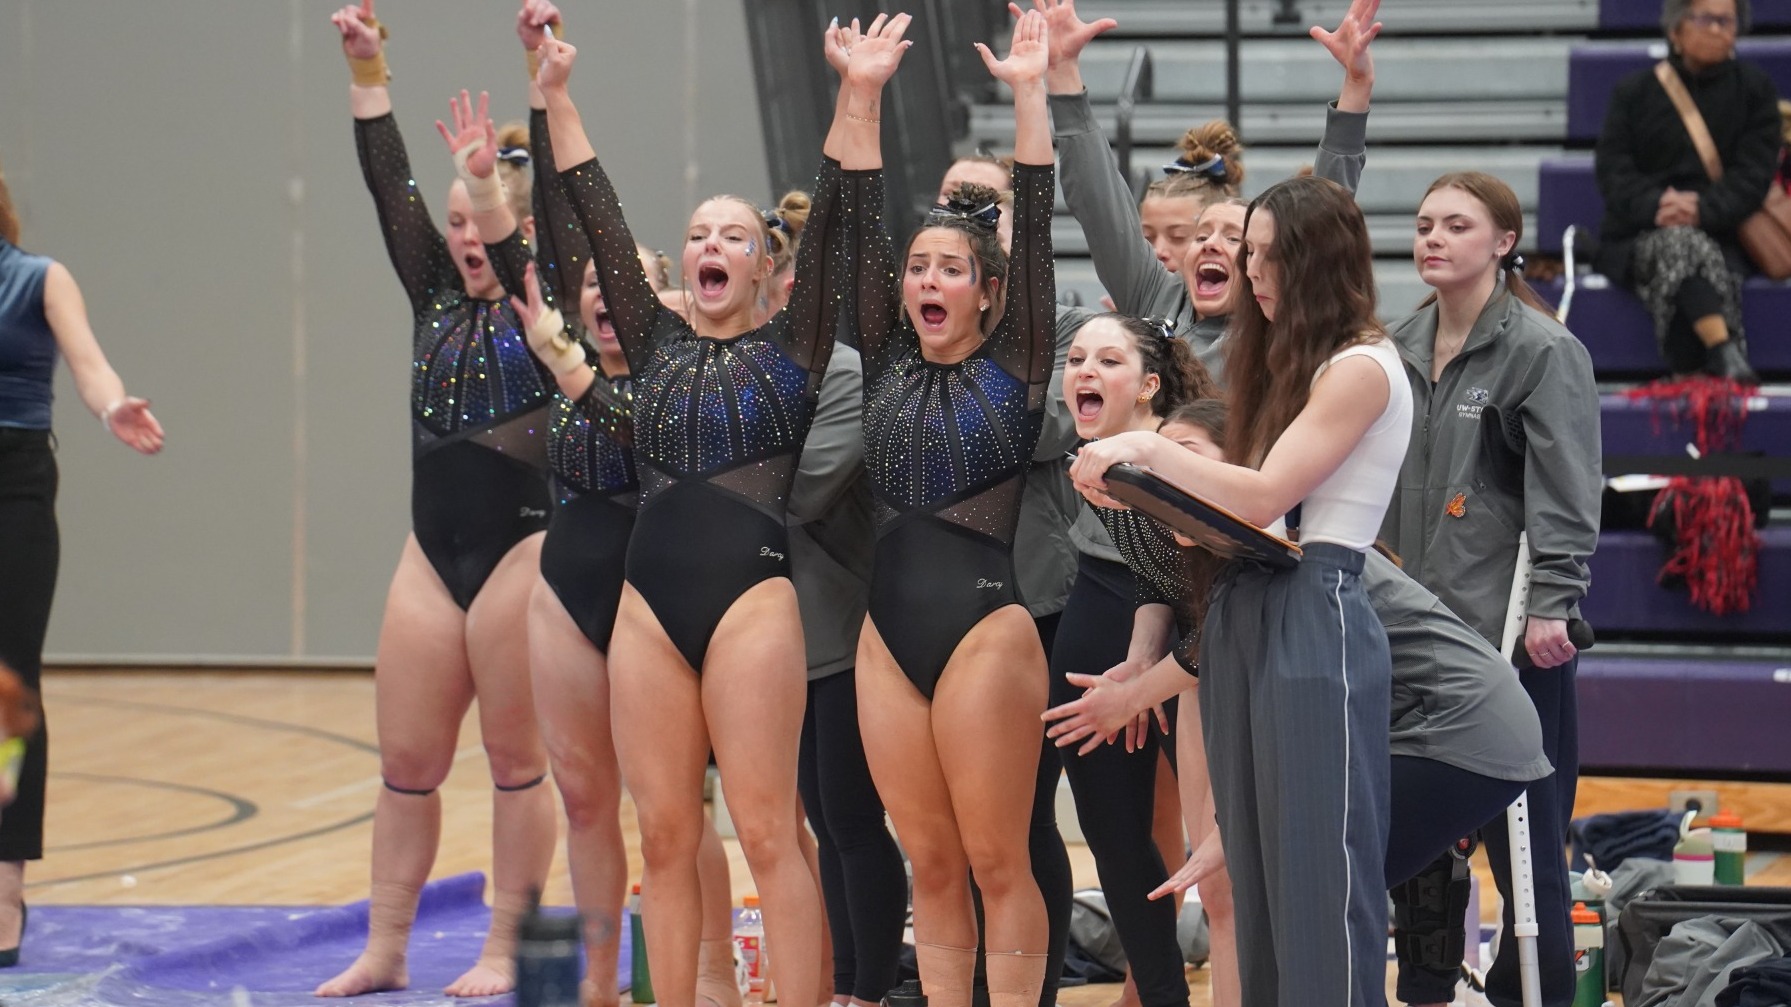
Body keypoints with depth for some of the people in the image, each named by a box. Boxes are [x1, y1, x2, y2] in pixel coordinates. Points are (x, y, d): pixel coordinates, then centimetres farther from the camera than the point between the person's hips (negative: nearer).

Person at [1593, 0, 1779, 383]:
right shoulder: (1635, 91, 12)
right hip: (1638, 237, 0)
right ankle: (1726, 353, -56)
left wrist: (1704, 209, -20)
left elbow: (1754, 172, 0)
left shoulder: (1754, 89, 11)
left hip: (1720, 236, 0)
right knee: (1680, 246, -37)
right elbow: (1613, 168, 1)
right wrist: (1655, 206, -21)